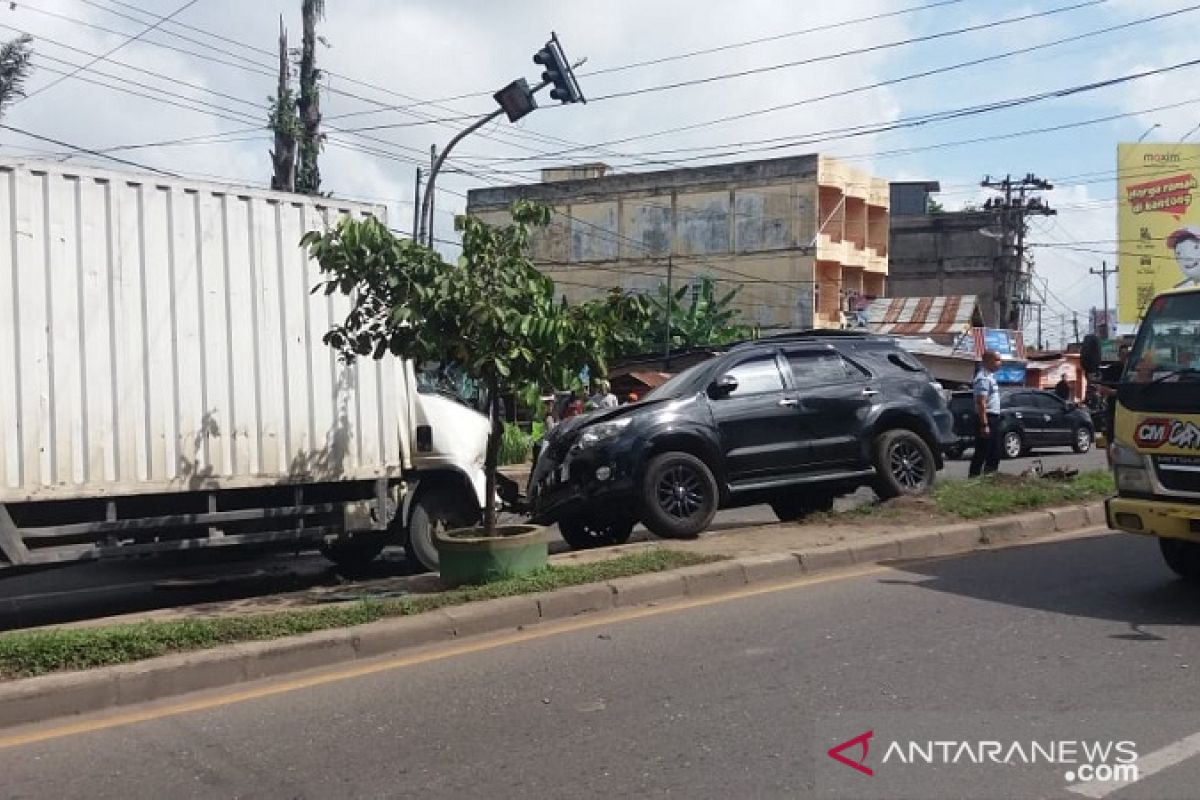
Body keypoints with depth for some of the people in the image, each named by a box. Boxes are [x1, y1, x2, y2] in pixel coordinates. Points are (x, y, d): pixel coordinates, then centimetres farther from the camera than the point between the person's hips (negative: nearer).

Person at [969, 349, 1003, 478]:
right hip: (986, 418, -10)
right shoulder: (983, 378, -16)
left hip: (993, 418, 10)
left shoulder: (990, 377, 17)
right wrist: (984, 425, -26)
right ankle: (973, 477, -7)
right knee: (981, 453, -9)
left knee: (994, 453, 14)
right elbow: (981, 403, -22)